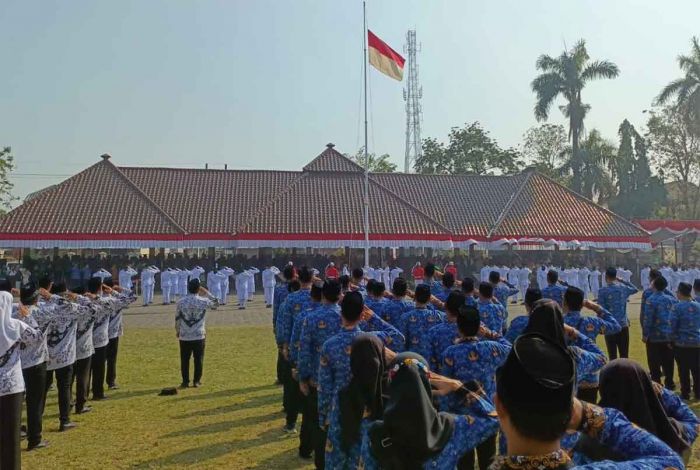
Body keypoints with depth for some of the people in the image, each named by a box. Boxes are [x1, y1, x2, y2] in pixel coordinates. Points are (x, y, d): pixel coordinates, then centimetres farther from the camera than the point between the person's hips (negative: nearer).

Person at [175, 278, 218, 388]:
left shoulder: (181, 302, -5)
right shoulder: (204, 301, -8)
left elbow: (177, 319, 2)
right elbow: (216, 304, 12)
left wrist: (177, 331, 18)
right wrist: (206, 293, 10)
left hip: (184, 336, 1)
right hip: (199, 335, -1)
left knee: (184, 360, 10)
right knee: (198, 359, 9)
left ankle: (185, 381, 12)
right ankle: (197, 381, 12)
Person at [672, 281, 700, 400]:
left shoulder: (677, 307, -13)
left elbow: (672, 325, -11)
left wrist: (671, 340, -1)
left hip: (681, 343, -4)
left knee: (683, 369, 5)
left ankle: (685, 393, 11)